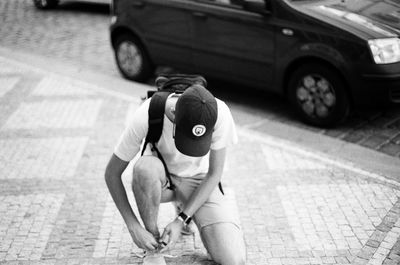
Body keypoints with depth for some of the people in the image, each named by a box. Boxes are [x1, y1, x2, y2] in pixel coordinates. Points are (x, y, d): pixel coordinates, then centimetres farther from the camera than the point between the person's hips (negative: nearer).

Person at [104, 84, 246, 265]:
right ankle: (152, 239, -14)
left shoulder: (219, 114, -29)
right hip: (160, 176, -1)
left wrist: (181, 221, -23)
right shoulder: (145, 116, -31)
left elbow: (214, 174, -16)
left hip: (198, 180, 1)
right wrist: (134, 228, -25)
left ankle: (183, 211, 13)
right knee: (145, 167, -41)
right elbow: (112, 173, -19)